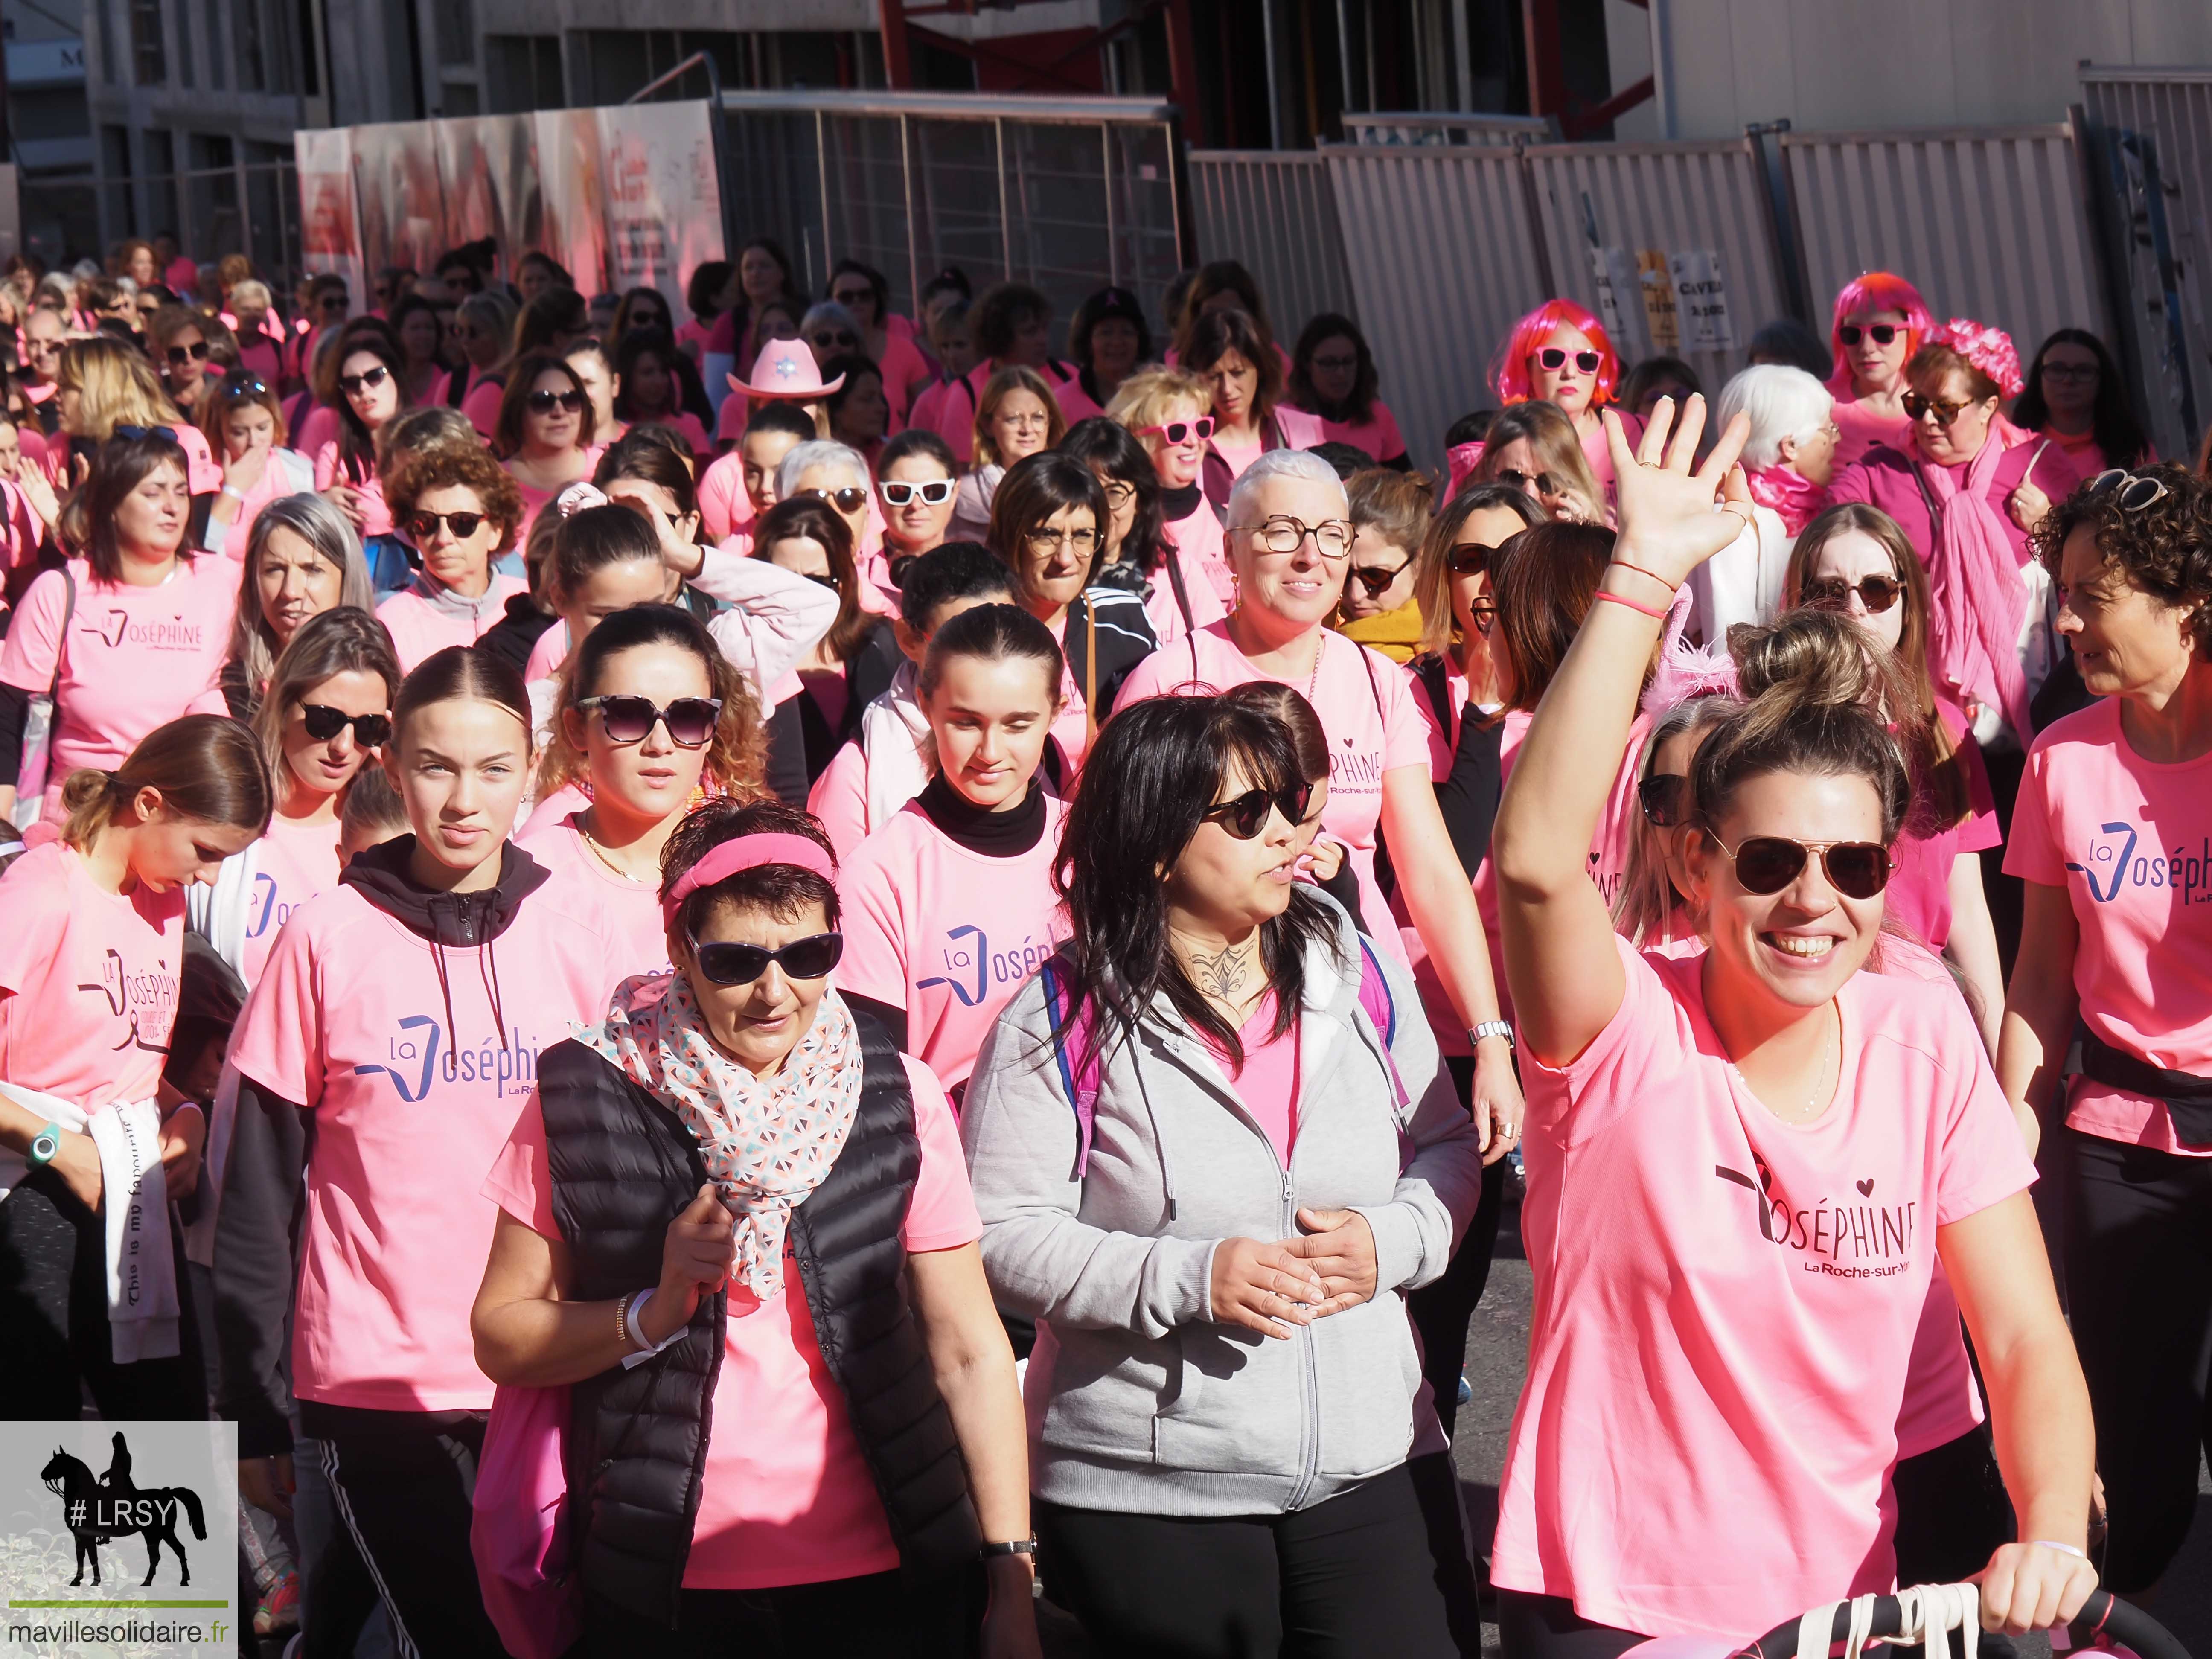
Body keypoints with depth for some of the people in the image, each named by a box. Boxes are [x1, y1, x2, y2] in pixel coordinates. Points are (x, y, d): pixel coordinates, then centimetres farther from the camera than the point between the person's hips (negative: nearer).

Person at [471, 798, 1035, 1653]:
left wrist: (1013, 1581, -4)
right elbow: (502, 1335, 1)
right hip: (666, 1586, -1)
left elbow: (970, 1354, 0)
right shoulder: (586, 1096, -4)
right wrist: (654, 1312, -16)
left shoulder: (899, 1097, -1)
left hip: (881, 1581, 1)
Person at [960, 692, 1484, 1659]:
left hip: (1370, 1466, 3)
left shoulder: (1357, 978, 6)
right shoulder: (1060, 1023, -7)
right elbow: (1003, 1234, -10)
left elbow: (1448, 1147, 14)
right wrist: (1186, 1279, -20)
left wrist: (1392, 1241, -7)